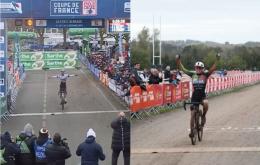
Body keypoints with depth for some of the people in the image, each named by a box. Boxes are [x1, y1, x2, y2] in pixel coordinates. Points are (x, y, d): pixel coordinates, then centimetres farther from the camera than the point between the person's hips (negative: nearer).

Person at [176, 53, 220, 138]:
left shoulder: (205, 74, -4)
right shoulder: (193, 74, 1)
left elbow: (212, 69, -16)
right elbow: (183, 69, -1)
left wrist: (217, 60, -28)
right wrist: (178, 61, -13)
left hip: (202, 95, -2)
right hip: (194, 96, 2)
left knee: (205, 103, -36)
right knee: (192, 114, 3)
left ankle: (203, 116, -7)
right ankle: (191, 131, 15)